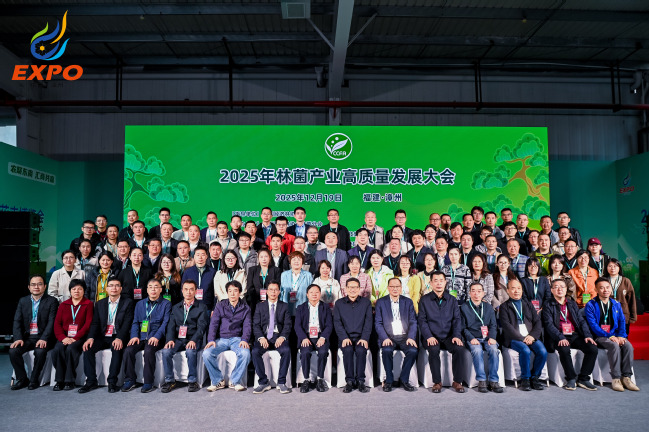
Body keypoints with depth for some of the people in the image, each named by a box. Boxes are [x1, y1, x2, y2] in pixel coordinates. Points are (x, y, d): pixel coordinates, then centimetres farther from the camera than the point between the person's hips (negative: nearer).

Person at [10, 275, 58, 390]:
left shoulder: (52, 301, 0)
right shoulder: (23, 301, 13)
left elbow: (51, 322, -8)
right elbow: (17, 321, 5)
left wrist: (43, 339, -22)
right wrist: (18, 338, -12)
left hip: (42, 338, -4)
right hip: (27, 337, 4)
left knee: (40, 351, -32)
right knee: (13, 351, -22)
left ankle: (34, 380, -10)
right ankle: (22, 379, -3)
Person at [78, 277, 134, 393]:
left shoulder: (128, 303, 1)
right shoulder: (100, 303, 14)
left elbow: (127, 323, -9)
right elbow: (95, 323, 6)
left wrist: (119, 338, -25)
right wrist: (91, 338, -13)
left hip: (118, 337, -4)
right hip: (103, 337, 4)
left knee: (117, 348, -33)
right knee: (88, 348, -21)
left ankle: (112, 381, -23)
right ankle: (91, 381, -13)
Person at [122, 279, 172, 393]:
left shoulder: (166, 304, 8)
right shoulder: (140, 304, 21)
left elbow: (165, 322, -3)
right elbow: (135, 322, 15)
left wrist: (156, 337, -18)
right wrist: (134, 336, -4)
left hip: (155, 338, -4)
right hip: (141, 337, 4)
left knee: (148, 351, -32)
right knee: (128, 350, -23)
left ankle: (148, 382, -19)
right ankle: (129, 380, -8)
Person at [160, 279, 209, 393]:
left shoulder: (201, 307, 7)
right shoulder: (176, 308, 19)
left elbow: (201, 326, -5)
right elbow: (171, 325, 9)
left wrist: (193, 340, -22)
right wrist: (170, 339, -11)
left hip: (193, 340, -3)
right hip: (178, 339, 3)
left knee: (190, 351, -35)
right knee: (166, 351, -26)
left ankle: (192, 381, -17)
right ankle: (169, 380, -10)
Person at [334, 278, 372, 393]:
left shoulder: (366, 302, 11)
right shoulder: (339, 303, 11)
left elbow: (368, 322, 3)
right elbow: (337, 323, 3)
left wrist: (364, 338, -11)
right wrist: (344, 338, -13)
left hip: (361, 337, 0)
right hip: (345, 337, 0)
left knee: (361, 350, -31)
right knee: (348, 350, -30)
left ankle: (360, 381, -18)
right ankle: (349, 381, -19)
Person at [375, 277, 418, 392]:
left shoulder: (408, 302, 12)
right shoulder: (380, 302, 7)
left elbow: (413, 322, 7)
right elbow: (378, 323, 2)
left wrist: (411, 337, -10)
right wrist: (385, 338, -14)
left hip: (404, 337, 1)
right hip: (388, 337, -1)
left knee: (413, 350, -27)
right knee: (386, 350, -32)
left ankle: (404, 379, -6)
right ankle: (389, 380, -11)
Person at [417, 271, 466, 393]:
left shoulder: (452, 300, 13)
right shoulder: (424, 300, 7)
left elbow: (457, 319, 7)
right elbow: (422, 320, 1)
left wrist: (456, 335, -10)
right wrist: (429, 336, -14)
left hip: (448, 336, 2)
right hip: (432, 336, -2)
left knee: (459, 348, -27)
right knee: (434, 350, -33)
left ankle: (457, 381, -11)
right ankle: (437, 382, -17)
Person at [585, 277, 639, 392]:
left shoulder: (616, 304, 15)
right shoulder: (591, 305, -1)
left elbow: (622, 321, 11)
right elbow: (593, 325, -9)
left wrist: (621, 336, -8)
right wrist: (609, 336, -19)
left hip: (615, 336, 4)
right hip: (599, 337, -4)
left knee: (628, 346, -25)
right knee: (614, 346, -32)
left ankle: (626, 377, -18)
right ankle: (616, 378, -26)